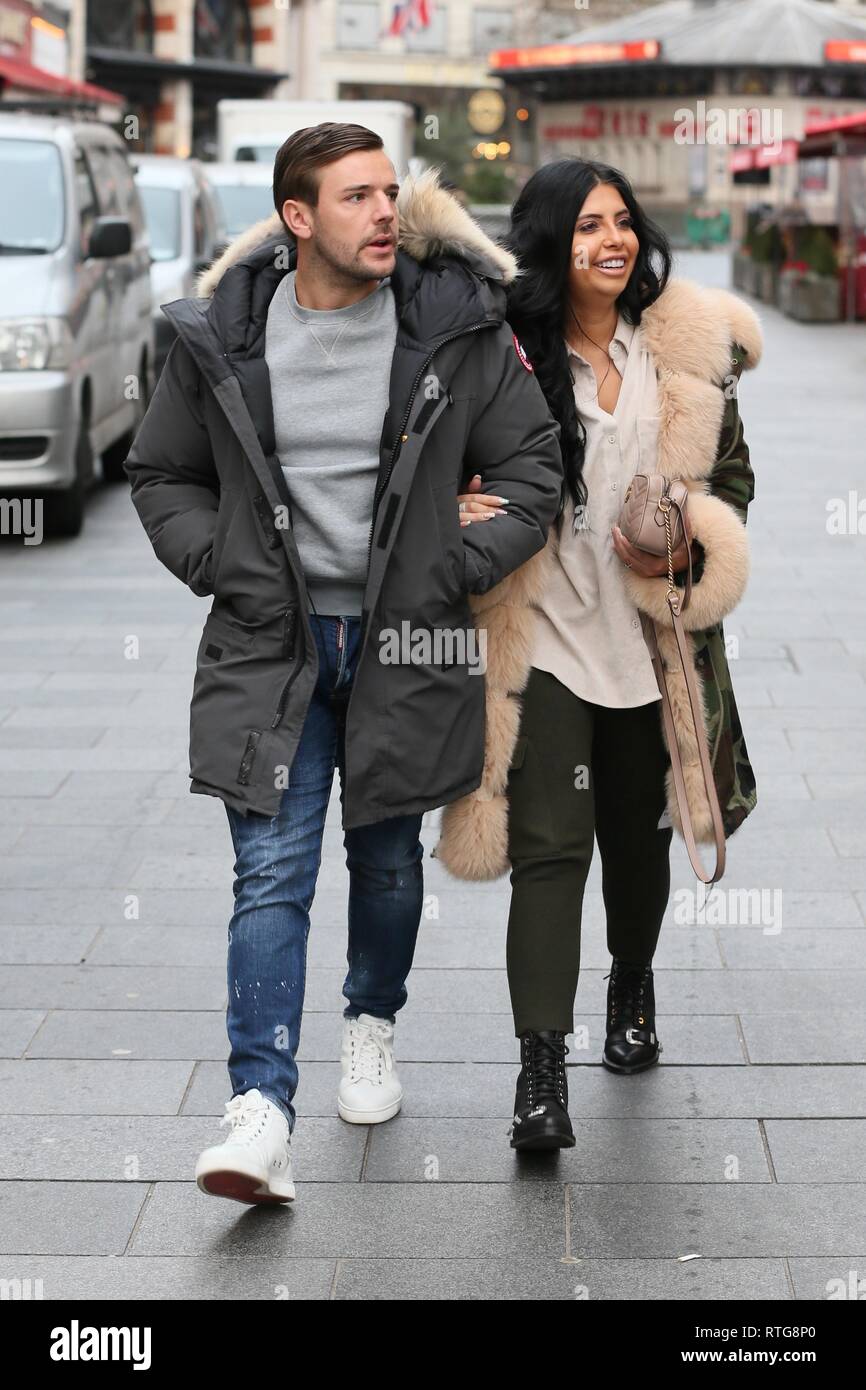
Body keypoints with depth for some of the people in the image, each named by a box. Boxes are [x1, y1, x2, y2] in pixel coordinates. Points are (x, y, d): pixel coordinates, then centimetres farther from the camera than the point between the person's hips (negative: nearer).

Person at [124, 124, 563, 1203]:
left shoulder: (458, 326, -4)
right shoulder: (222, 338, -2)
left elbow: (532, 466, 1)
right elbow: (162, 476, 11)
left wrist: (457, 568, -8)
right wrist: (221, 566, -3)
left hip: (403, 643, 1)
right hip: (269, 642, 0)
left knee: (387, 857, 16)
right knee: (271, 875, -8)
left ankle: (371, 1027, 42)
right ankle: (260, 1115, -10)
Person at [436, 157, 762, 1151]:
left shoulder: (687, 350, 2)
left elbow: (733, 473, 10)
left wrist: (690, 544, -8)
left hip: (653, 633, 3)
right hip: (545, 637, -3)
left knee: (638, 833, 18)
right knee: (548, 847, -10)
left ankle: (632, 987, 45)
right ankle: (541, 1069, -10)